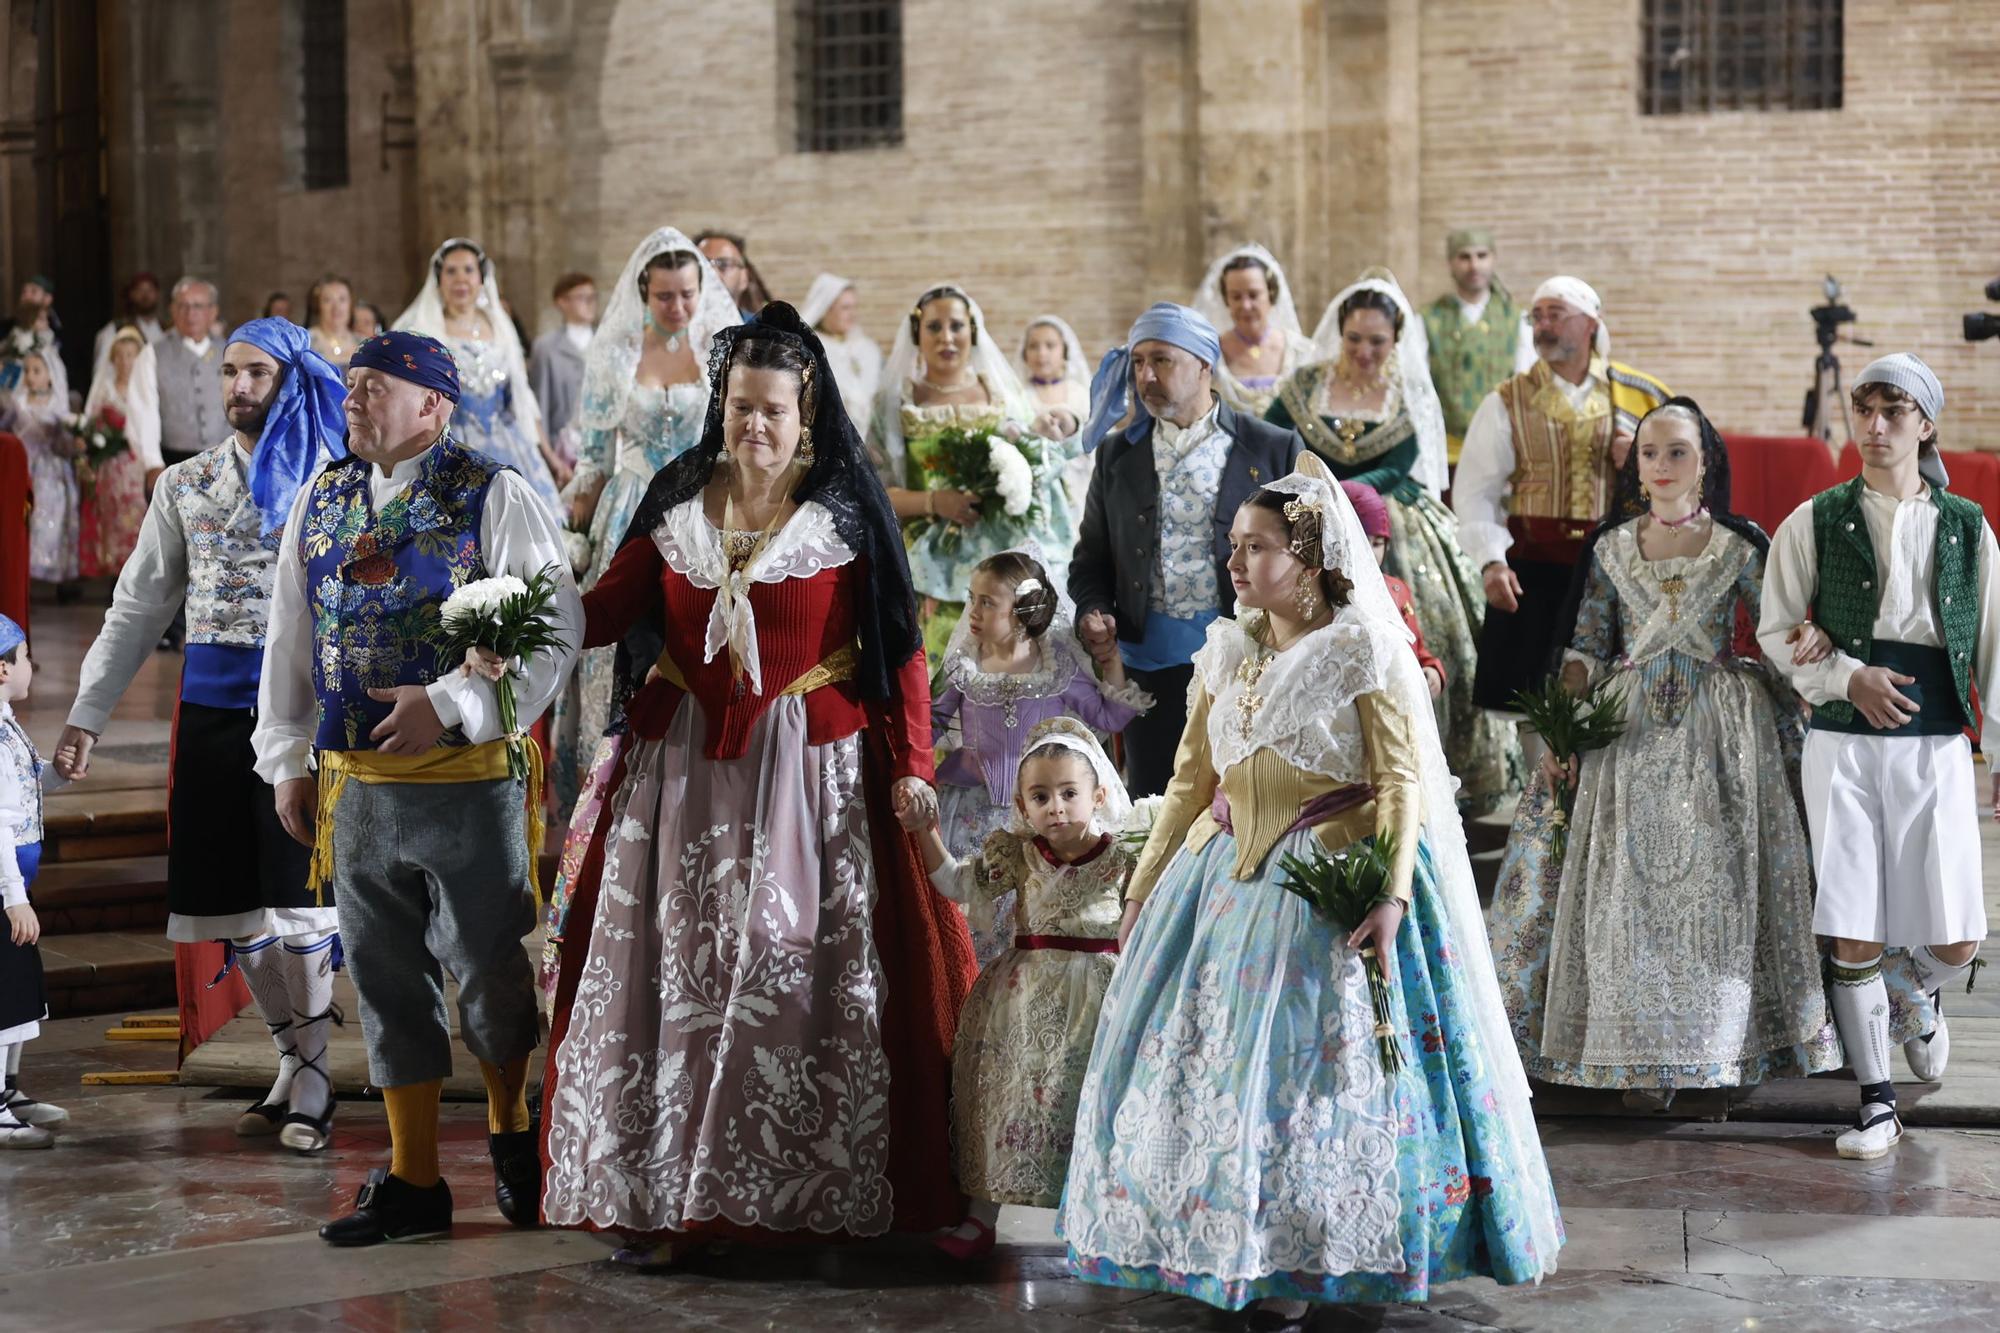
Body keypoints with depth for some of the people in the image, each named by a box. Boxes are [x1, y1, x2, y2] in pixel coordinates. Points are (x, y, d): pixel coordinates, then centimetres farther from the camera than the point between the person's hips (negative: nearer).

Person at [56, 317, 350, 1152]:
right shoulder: (185, 486, 13)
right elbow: (138, 606, 15)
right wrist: (87, 714, 10)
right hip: (213, 708, 4)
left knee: (295, 895, -6)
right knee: (235, 902, 4)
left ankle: (312, 1085, 3)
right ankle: (296, 1063, 18)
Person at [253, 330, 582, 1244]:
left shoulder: (493, 497, -6)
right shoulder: (321, 501, 11)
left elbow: (555, 629, -12)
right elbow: (290, 641, 16)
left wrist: (449, 704, -20)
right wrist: (287, 760, 11)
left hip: (468, 779, -5)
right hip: (354, 784, 5)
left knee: (485, 970, 5)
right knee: (387, 981, 8)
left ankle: (511, 1134, 30)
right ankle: (413, 1181, 15)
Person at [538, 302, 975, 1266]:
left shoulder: (847, 510, -1)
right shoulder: (678, 500, 7)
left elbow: (899, 646, -3)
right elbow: (610, 606, 3)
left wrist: (910, 764, -12)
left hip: (812, 770, -3)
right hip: (682, 769, 3)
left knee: (796, 970, -3)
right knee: (672, 967, 0)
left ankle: (808, 1198, 3)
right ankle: (658, 1195, 4)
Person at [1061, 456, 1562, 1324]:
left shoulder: (1363, 650, -7)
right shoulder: (1226, 652, 9)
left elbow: (1402, 781, -11)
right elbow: (1190, 782, 14)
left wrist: (1392, 895, -22)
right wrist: (1144, 888, 12)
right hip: (1227, 878, 6)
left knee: (1308, 1060, -5)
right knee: (1199, 1051, 3)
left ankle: (1296, 1267, 4)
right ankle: (1211, 1249, 15)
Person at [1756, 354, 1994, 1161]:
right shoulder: (1817, 522, 3)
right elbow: (1775, 631, 5)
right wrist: (1849, 678, -12)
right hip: (1843, 744, -1)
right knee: (1854, 938, -3)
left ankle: (1920, 995, 35)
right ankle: (1876, 1102, 9)